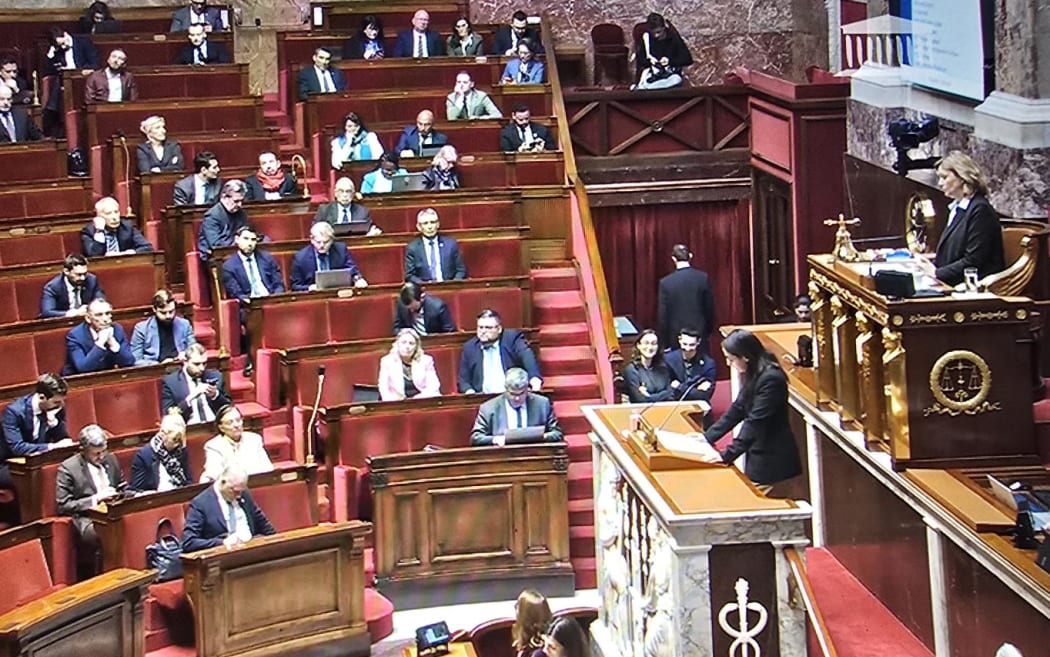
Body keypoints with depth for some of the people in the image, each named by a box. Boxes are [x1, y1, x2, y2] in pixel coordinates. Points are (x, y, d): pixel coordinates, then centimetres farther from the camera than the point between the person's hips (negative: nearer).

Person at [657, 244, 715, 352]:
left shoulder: (665, 282, -7)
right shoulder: (703, 278, -5)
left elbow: (662, 316, -4)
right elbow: (710, 308, 2)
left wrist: (664, 342, 4)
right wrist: (708, 332, 15)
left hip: (675, 335, -1)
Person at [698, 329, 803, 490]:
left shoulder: (771, 379, -21)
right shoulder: (752, 375, 7)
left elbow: (755, 423, -24)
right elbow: (738, 409, 15)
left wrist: (726, 456, -26)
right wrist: (707, 436, 10)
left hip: (773, 461, -9)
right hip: (757, 456, 9)